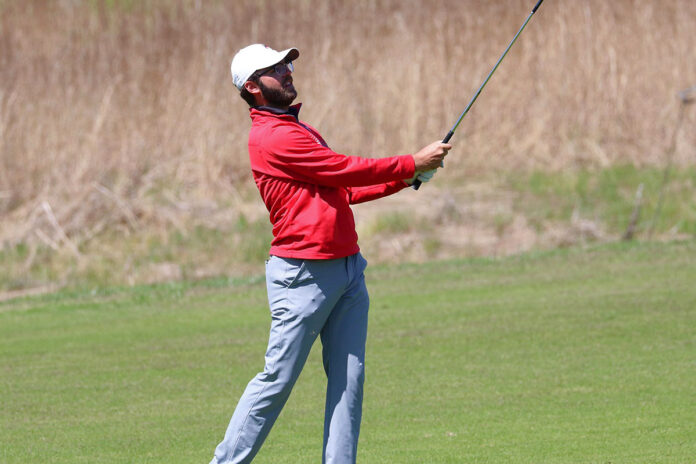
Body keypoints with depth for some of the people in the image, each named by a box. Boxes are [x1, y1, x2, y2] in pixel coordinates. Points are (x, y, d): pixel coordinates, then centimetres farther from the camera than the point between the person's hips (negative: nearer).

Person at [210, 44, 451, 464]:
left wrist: (404, 179, 14)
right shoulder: (272, 138, -13)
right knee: (278, 378, -6)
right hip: (303, 273, -9)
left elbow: (342, 190, 23)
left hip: (347, 269, 9)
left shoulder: (298, 129, 20)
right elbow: (344, 169, -13)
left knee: (349, 380, 3)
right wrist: (413, 164, -4)